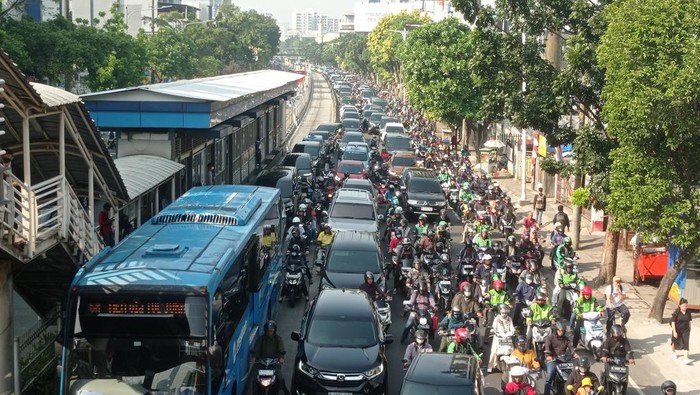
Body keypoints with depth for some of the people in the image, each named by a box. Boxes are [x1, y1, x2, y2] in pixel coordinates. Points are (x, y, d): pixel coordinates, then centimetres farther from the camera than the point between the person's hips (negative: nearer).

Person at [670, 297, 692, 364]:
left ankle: (685, 358, -8)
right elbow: (673, 322, -18)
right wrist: (674, 332, -20)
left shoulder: (688, 312, -7)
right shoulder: (676, 312, -19)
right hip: (677, 330, -2)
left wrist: (689, 329, 11)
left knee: (685, 343, -7)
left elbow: (689, 321, 5)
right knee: (675, 341, 19)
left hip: (685, 331, 2)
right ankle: (673, 352, 47)